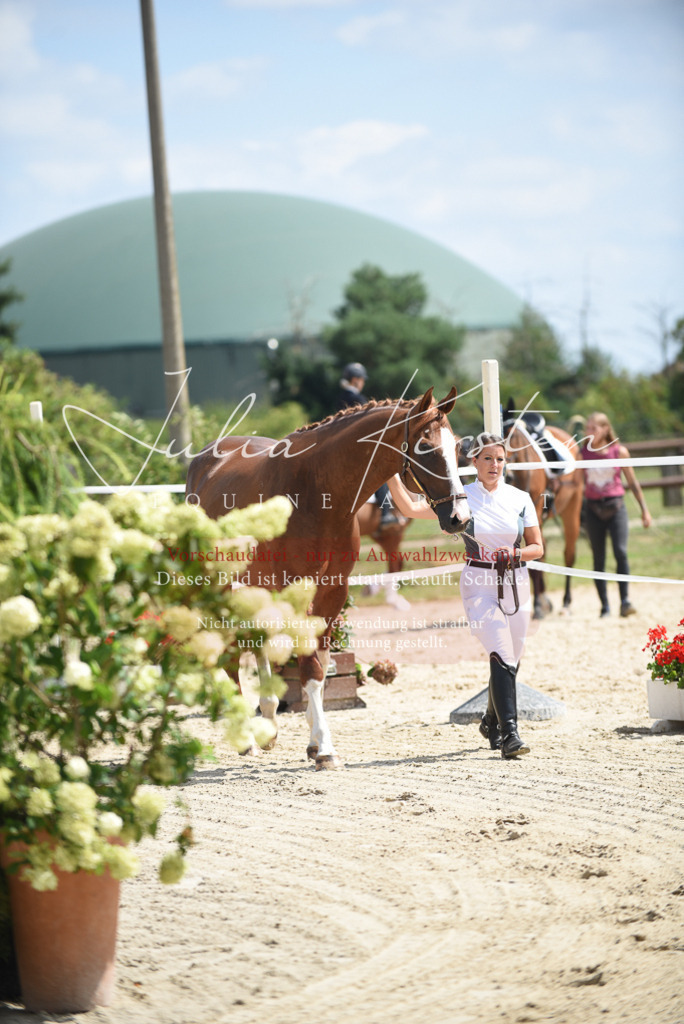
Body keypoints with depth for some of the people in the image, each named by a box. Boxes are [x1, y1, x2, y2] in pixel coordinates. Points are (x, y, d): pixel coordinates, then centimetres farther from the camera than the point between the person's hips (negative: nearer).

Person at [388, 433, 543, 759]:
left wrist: (516, 553, -11)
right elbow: (410, 507, -11)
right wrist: (392, 474, -22)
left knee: (511, 662, 13)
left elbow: (538, 548, 9)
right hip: (479, 585, -4)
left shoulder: (520, 499, 5)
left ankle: (491, 721, 38)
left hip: (516, 584, 4)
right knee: (502, 657, -20)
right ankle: (509, 733, -22)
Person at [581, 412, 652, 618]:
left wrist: (644, 509, 8)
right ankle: (604, 606, 10)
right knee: (598, 559, 4)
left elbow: (632, 482, 6)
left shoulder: (620, 452, -2)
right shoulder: (583, 453, 2)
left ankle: (625, 601, -16)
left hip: (616, 507, -2)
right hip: (593, 509, 2)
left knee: (621, 552, -17)